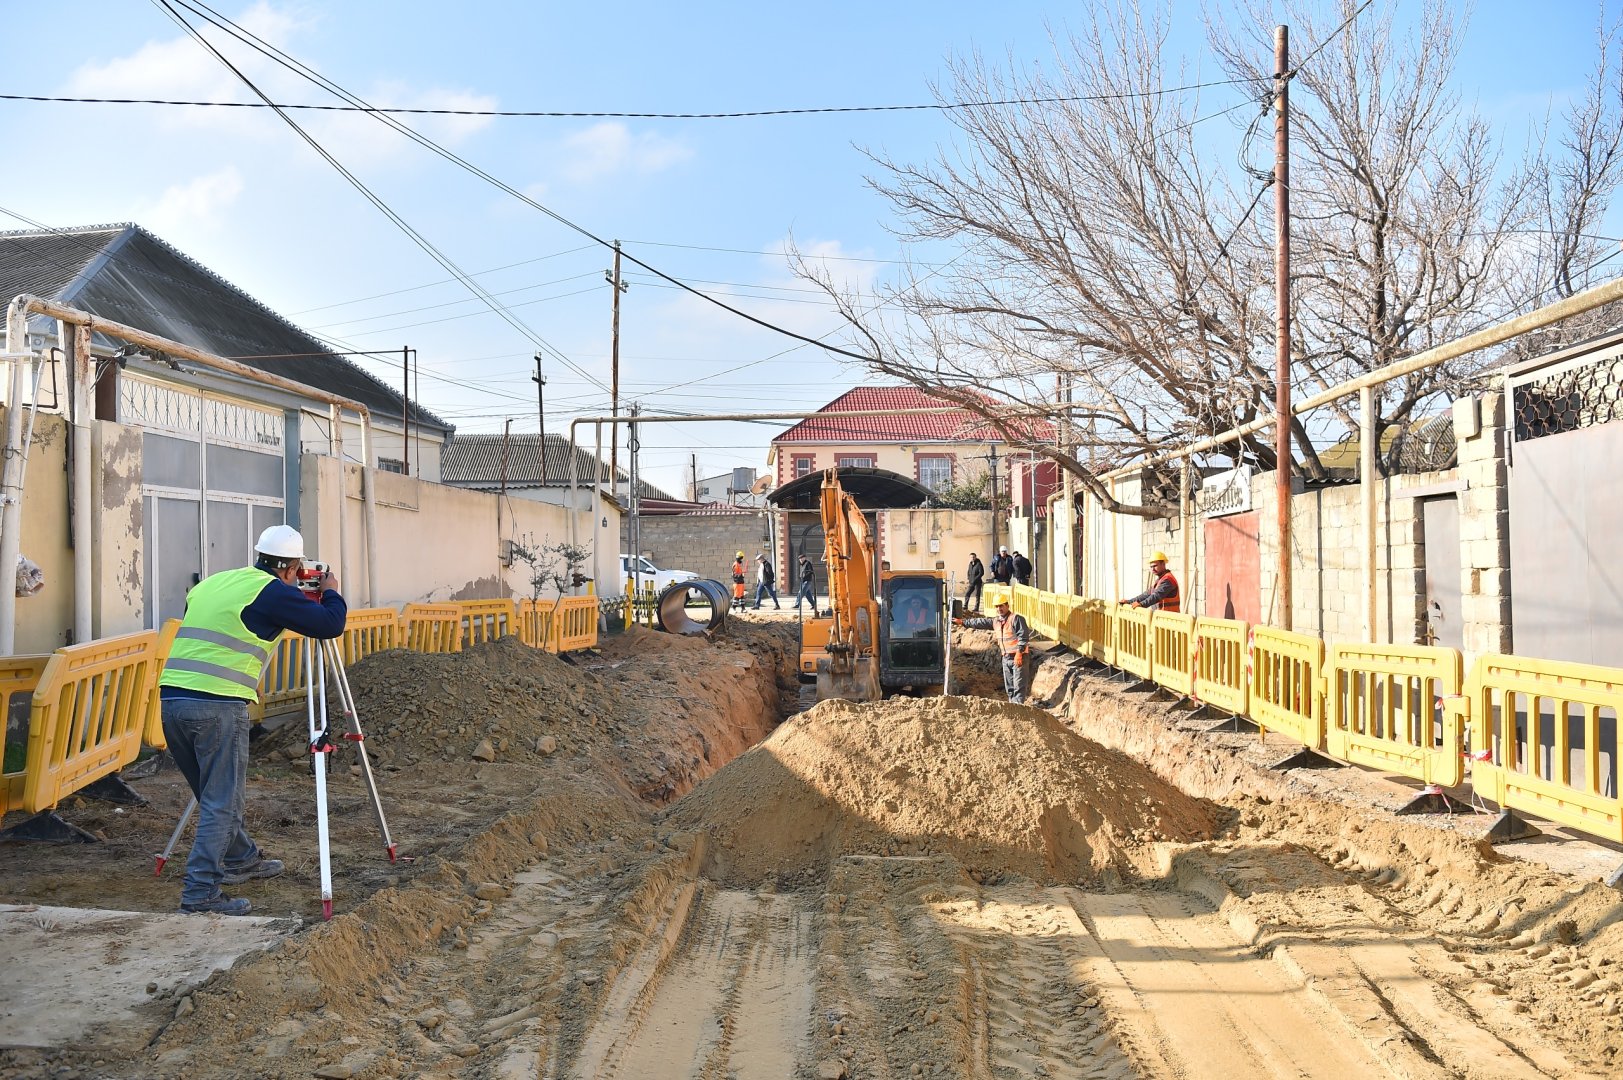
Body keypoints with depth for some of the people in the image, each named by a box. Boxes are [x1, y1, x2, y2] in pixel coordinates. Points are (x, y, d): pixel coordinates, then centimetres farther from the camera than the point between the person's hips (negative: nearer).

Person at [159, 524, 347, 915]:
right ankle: (201, 893, -3)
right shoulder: (273, 592, -4)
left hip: (170, 698, 8)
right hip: (218, 706, -8)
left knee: (213, 793, 21)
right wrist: (331, 592, 16)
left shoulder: (210, 583, 19)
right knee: (221, 802, 0)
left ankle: (241, 860, 38)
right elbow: (331, 623, -4)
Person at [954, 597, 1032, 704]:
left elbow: (1023, 636, -17)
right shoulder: (996, 621, 14)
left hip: (1018, 656, -8)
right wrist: (963, 622, 25)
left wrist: (1019, 653, -23)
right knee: (1009, 686, 10)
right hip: (1006, 658, 8)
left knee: (1019, 685, -10)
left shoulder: (1016, 619, -10)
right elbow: (981, 623, 23)